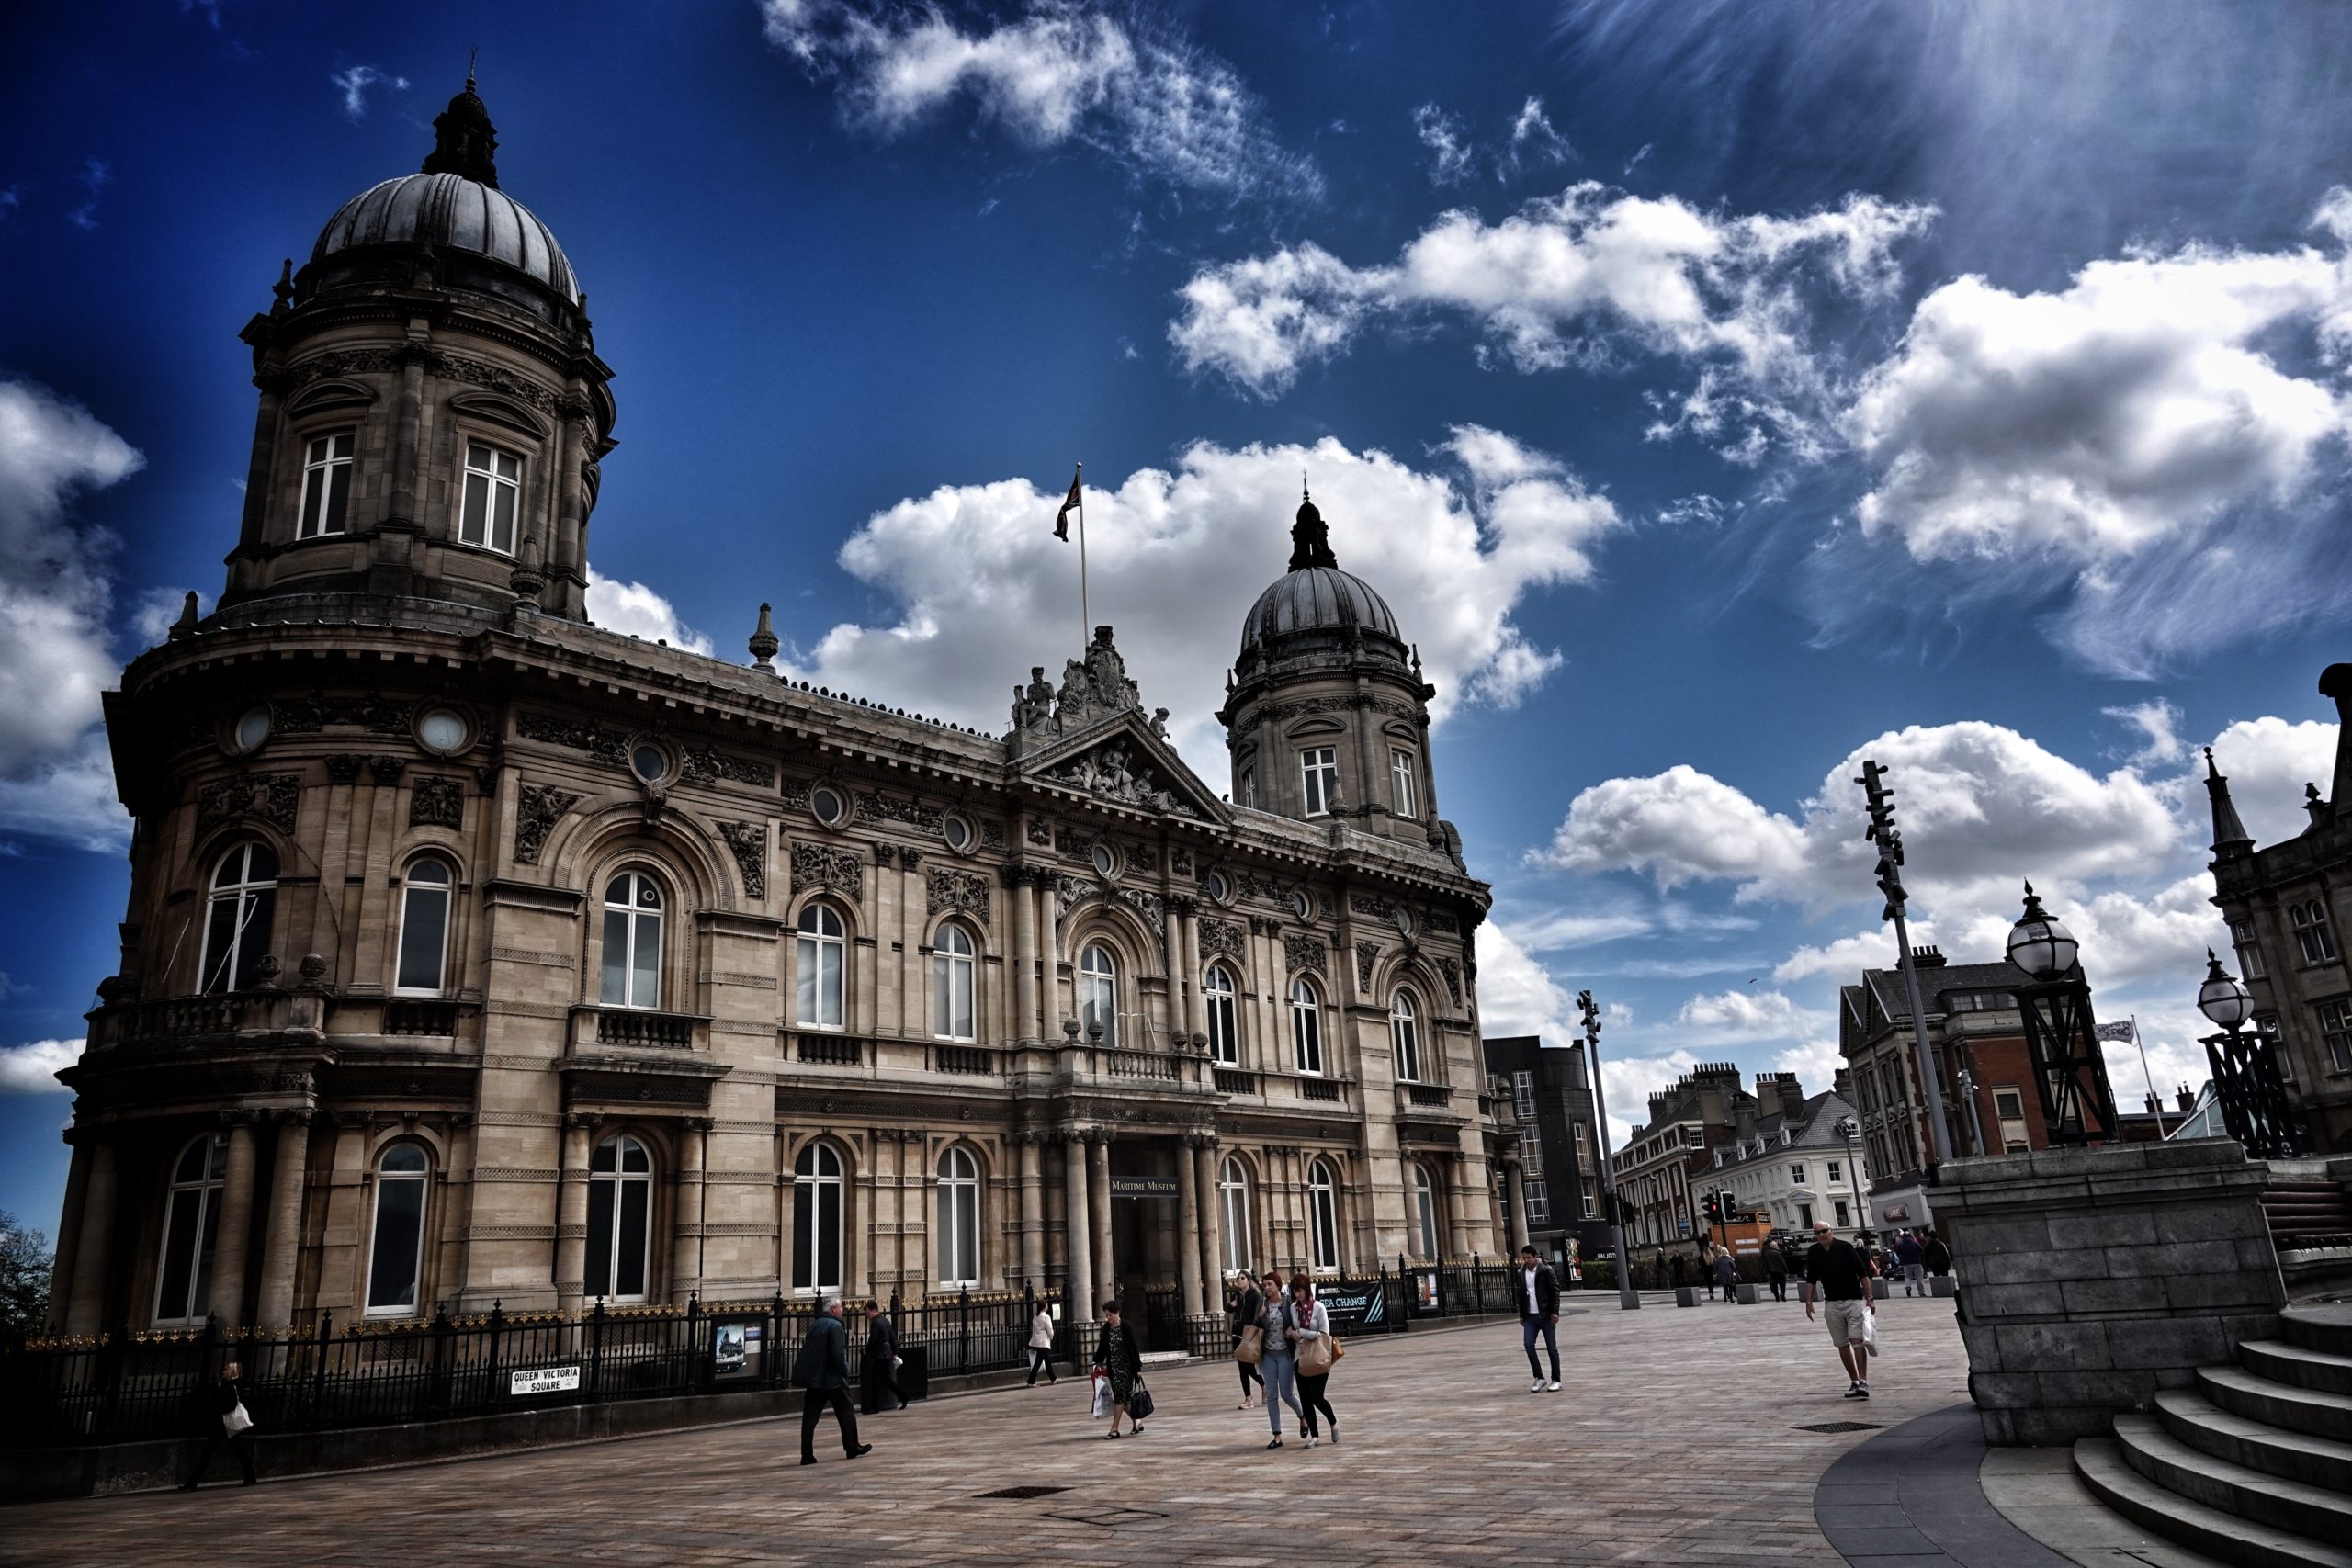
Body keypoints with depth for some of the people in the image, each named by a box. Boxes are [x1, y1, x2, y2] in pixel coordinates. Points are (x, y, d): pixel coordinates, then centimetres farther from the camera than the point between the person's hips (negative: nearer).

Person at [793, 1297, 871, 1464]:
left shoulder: (814, 1325, 11)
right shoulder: (835, 1326, -13)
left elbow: (807, 1349, 16)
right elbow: (838, 1354, -19)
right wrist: (845, 1370, -6)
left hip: (813, 1378, 7)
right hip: (832, 1379, -7)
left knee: (810, 1416, 5)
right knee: (846, 1414, 9)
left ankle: (807, 1454, 1)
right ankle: (852, 1447, 17)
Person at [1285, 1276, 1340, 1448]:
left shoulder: (1318, 1307, -10)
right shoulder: (1292, 1308, 2)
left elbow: (1324, 1335, -11)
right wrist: (1291, 1332, -9)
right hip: (1301, 1358, 4)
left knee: (1317, 1397, -6)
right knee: (1305, 1398, 3)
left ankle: (1334, 1422, 23)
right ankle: (1314, 1435, 15)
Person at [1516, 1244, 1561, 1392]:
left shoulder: (1545, 1271, -7)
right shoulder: (1522, 1273, 9)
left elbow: (1555, 1290, -9)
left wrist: (1555, 1312, -15)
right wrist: (1522, 1315, 15)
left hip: (1546, 1315, -4)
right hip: (1530, 1316, 4)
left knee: (1552, 1348, 2)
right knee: (1528, 1344, -8)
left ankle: (1556, 1381, 12)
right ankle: (1539, 1378, 3)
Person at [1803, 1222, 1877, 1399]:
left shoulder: (1846, 1247, -9)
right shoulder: (1813, 1253, 3)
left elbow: (1863, 1273, -7)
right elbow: (1811, 1280, 12)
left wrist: (1869, 1298, -11)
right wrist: (1809, 1302, 6)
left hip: (1854, 1300, -4)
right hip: (1831, 1304, 4)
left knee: (1857, 1341, -12)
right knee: (1842, 1345, 6)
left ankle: (1863, 1382, -11)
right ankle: (1854, 1382, 15)